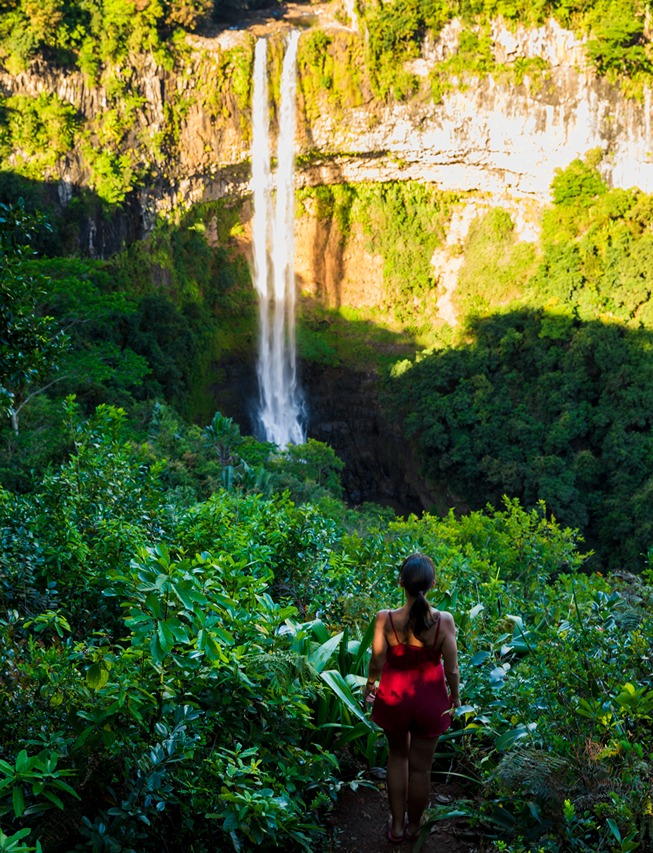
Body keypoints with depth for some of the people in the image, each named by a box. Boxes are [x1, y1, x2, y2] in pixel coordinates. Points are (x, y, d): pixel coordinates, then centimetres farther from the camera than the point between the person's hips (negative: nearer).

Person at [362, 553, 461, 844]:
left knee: (397, 756, 27)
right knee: (421, 766, 19)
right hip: (430, 699, 0)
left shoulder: (386, 619, -24)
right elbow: (451, 669, -14)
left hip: (394, 696, 0)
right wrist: (455, 697, 6)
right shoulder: (444, 620, -23)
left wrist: (369, 686, 9)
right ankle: (413, 826, 40)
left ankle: (397, 826, 36)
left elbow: (377, 661, -12)